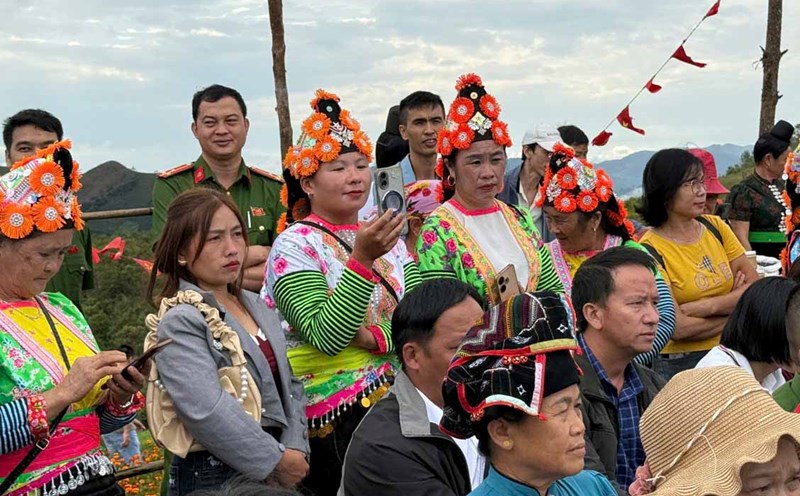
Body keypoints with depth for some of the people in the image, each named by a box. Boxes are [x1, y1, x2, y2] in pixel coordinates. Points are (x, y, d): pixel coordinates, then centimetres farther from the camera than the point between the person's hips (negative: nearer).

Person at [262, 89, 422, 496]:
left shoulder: (383, 235, 10)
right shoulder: (295, 244, -7)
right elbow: (326, 337, -19)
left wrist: (377, 336, -17)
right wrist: (363, 259, -26)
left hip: (400, 393, 5)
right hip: (337, 414, -5)